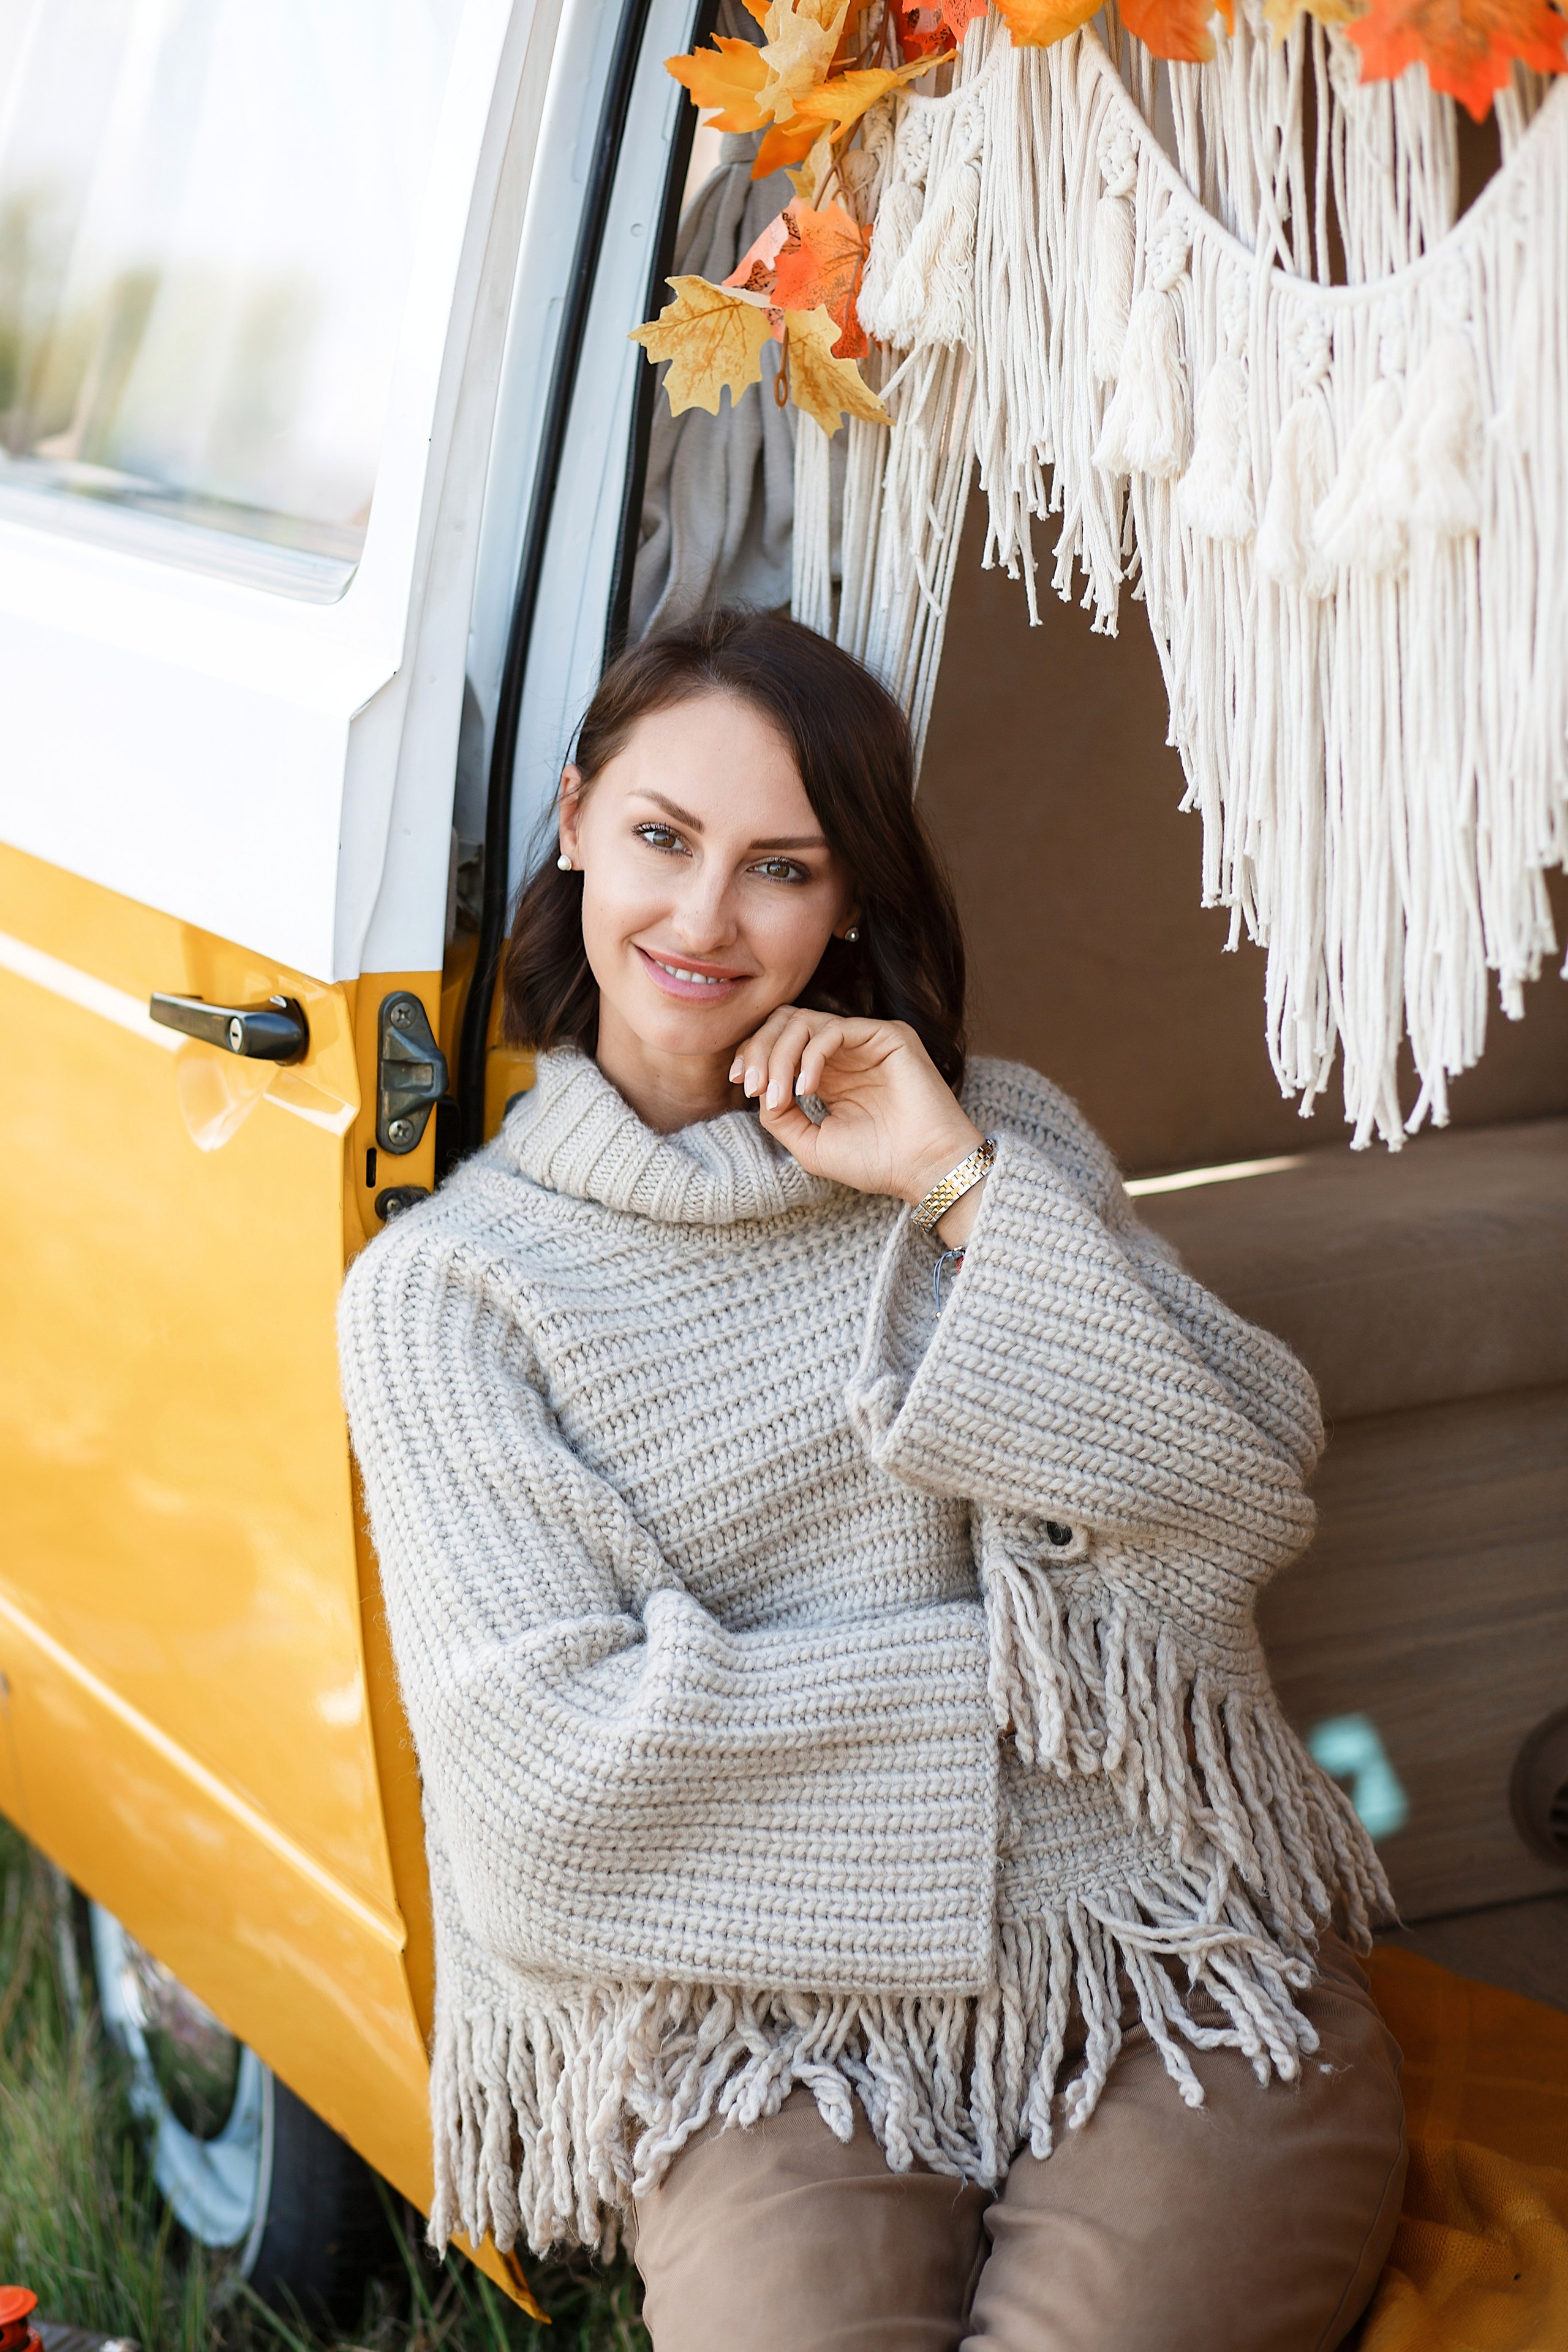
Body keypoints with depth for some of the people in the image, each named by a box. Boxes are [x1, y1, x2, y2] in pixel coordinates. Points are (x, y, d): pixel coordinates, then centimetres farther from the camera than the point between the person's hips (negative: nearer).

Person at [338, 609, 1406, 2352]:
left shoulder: (995, 1131, 10)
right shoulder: (442, 1289, 2)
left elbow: (1253, 1503, -2)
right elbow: (559, 1762, -8)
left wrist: (965, 1186, -8)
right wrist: (1007, 1654, -5)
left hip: (1175, 1965, 2)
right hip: (775, 2040, -1)